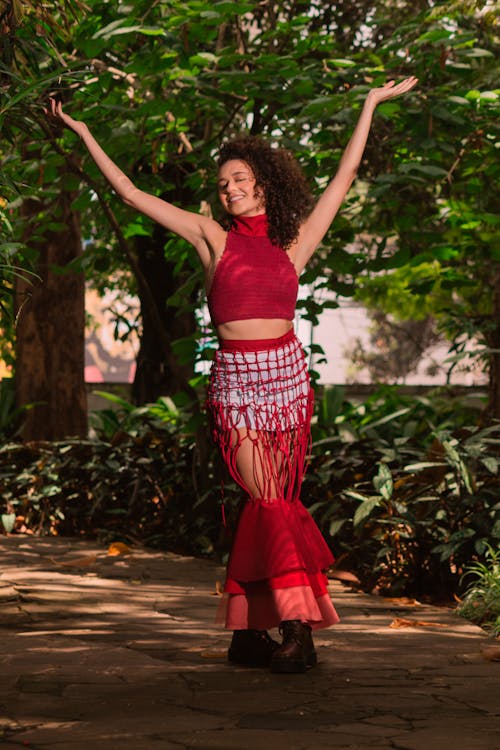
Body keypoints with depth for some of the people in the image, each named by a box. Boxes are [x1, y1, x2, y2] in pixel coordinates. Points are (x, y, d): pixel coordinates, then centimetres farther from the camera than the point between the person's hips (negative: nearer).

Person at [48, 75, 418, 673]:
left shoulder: (294, 242, 11)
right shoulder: (213, 238, 8)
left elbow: (343, 179, 17)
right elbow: (131, 194, 9)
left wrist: (371, 105, 22)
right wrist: (84, 134, 10)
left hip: (286, 376, 1)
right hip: (235, 381, -1)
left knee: (266, 504, -1)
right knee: (268, 500, -9)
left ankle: (248, 629, 4)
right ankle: (296, 625, -5)